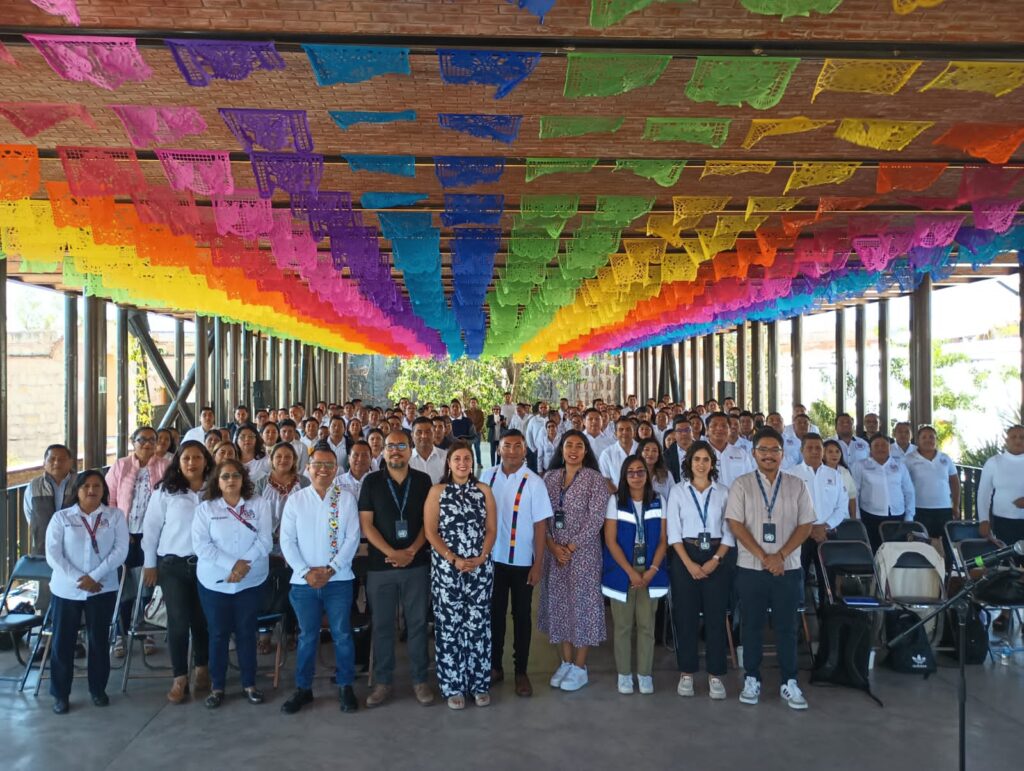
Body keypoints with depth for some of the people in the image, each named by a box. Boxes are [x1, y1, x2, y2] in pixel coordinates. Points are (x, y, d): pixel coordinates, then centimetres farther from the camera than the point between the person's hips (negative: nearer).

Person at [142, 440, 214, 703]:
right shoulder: (165, 490, -2)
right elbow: (151, 527, 1)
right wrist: (149, 563, 1)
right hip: (173, 564, -1)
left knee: (203, 619, 10)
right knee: (178, 621, 1)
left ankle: (202, 669, 28)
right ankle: (179, 678, 11)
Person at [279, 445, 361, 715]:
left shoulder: (346, 498, 0)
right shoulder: (295, 499, 2)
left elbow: (352, 538, -4)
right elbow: (287, 540, -1)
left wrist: (331, 569, -13)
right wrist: (306, 571, -10)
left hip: (338, 579, -1)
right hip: (303, 581, 1)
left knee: (342, 635, 5)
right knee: (307, 637, 11)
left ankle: (345, 686, 19)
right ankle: (303, 688, 23)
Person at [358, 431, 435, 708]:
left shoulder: (423, 480, 3)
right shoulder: (371, 481, 0)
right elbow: (366, 524, -3)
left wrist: (412, 551, -10)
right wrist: (392, 553, -13)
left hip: (416, 564, 1)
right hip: (380, 565, 0)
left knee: (417, 622, 7)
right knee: (382, 624, 8)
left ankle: (420, 680, 19)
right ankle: (382, 681, 20)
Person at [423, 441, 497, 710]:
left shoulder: (483, 490, 7)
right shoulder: (437, 491, 2)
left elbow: (492, 529, 6)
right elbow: (430, 531, -4)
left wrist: (480, 558, -9)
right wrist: (454, 559, -12)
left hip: (480, 568, 2)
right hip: (446, 569, -1)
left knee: (478, 625, 4)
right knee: (449, 626, 2)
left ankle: (480, 684, 15)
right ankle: (453, 686, 13)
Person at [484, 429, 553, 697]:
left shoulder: (534, 482, -10)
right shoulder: (487, 477, 0)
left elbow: (540, 525, -8)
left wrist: (538, 564, -10)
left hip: (522, 560, -2)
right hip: (492, 557, 3)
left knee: (521, 616, 9)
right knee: (494, 613, 13)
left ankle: (521, 671, 21)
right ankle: (495, 666, 27)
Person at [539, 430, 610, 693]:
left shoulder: (595, 479, -6)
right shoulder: (550, 477, 7)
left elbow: (595, 519, -12)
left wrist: (570, 547, -14)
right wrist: (553, 545, -10)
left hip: (583, 552, -4)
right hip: (554, 551, 4)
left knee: (582, 602, 1)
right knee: (558, 604, 9)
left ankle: (580, 667, 13)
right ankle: (565, 662, 23)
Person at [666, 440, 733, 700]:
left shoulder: (723, 493, 6)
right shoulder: (678, 491, 4)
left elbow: (728, 532, 3)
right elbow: (674, 531, -1)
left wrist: (715, 560, -10)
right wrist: (689, 563, -11)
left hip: (717, 558, 1)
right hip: (685, 557, 0)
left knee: (716, 616, 1)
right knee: (686, 616, 2)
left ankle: (715, 674, 11)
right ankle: (686, 672, 12)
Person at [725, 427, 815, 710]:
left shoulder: (796, 485, 4)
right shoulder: (741, 484, 0)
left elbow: (806, 525, 1)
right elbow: (735, 524, -6)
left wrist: (780, 555, -10)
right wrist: (763, 557, -12)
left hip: (788, 568, 1)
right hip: (750, 568, -1)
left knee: (787, 627, 7)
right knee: (752, 626, 8)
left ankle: (789, 683, 18)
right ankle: (751, 680, 19)